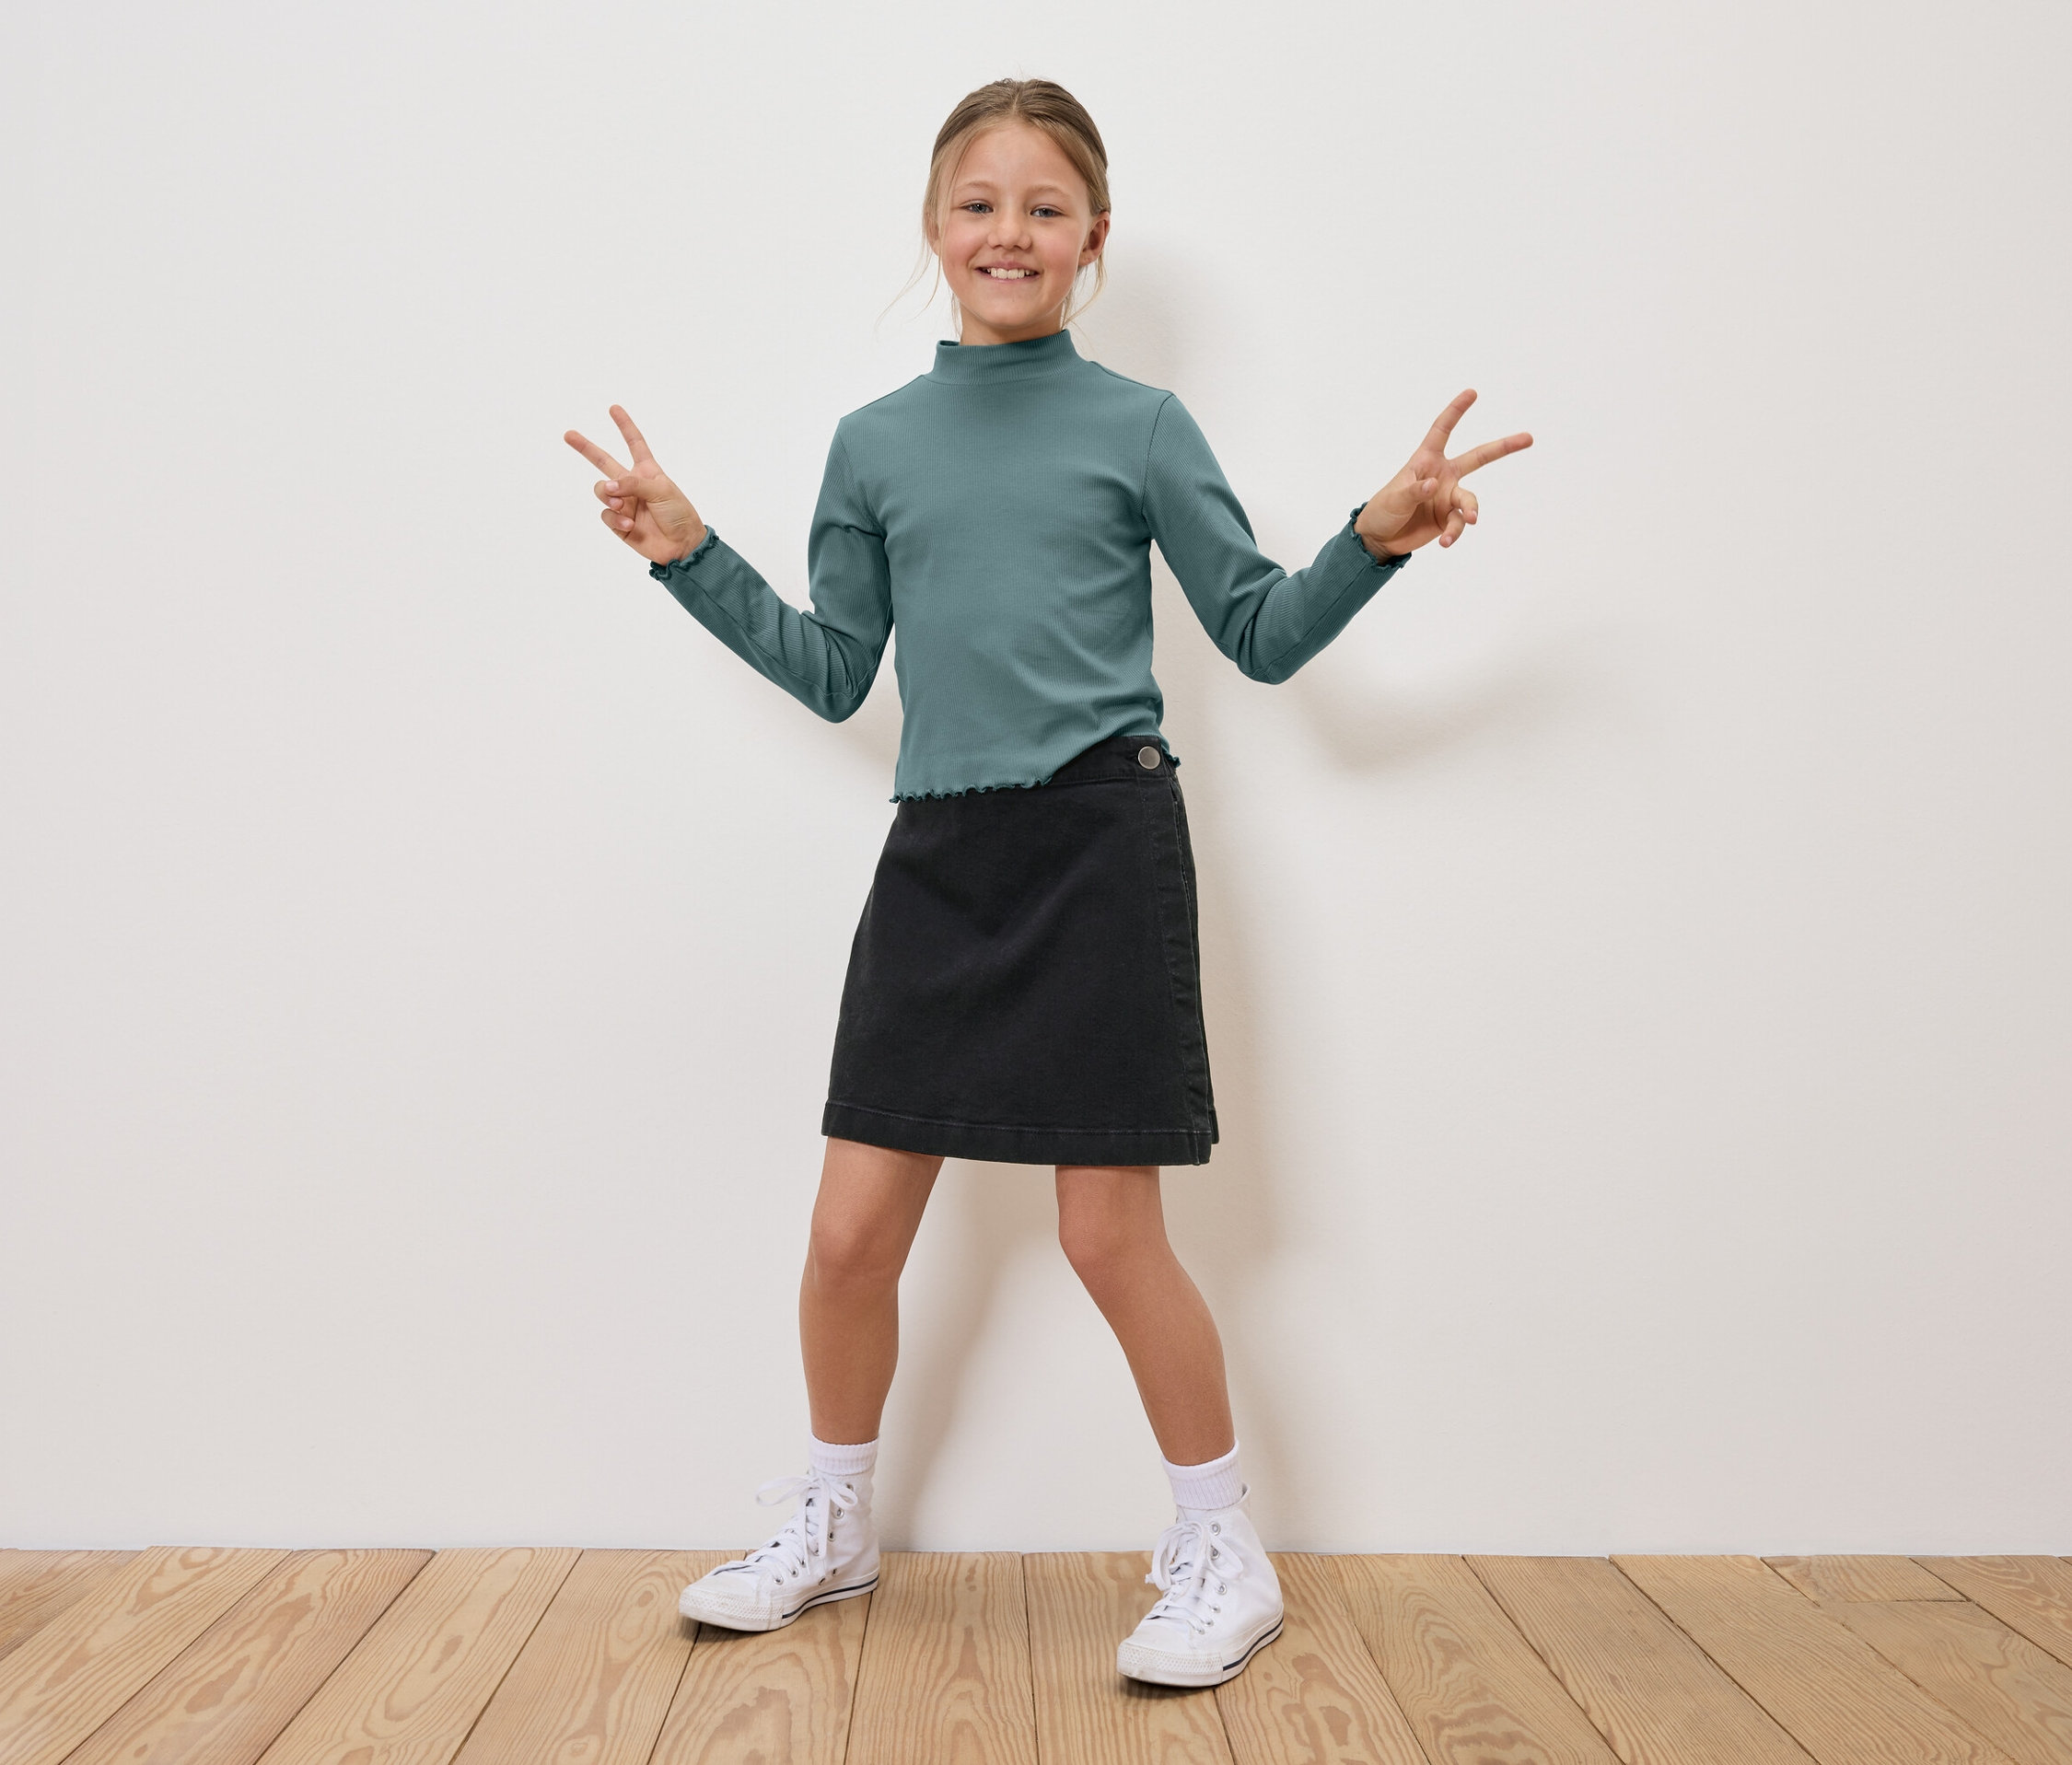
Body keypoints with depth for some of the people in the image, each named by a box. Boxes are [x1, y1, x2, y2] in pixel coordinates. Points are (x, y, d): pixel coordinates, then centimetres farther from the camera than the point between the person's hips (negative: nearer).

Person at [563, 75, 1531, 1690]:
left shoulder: (1140, 428, 3)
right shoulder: (875, 444, 12)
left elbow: (1265, 634, 4)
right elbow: (835, 674, 15)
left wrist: (1378, 536, -11)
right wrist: (691, 558, 10)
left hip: (1101, 840, -3)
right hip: (936, 852, 4)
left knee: (1110, 1233, -1)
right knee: (853, 1227, 6)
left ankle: (1225, 1555, 21)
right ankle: (833, 1530, 31)